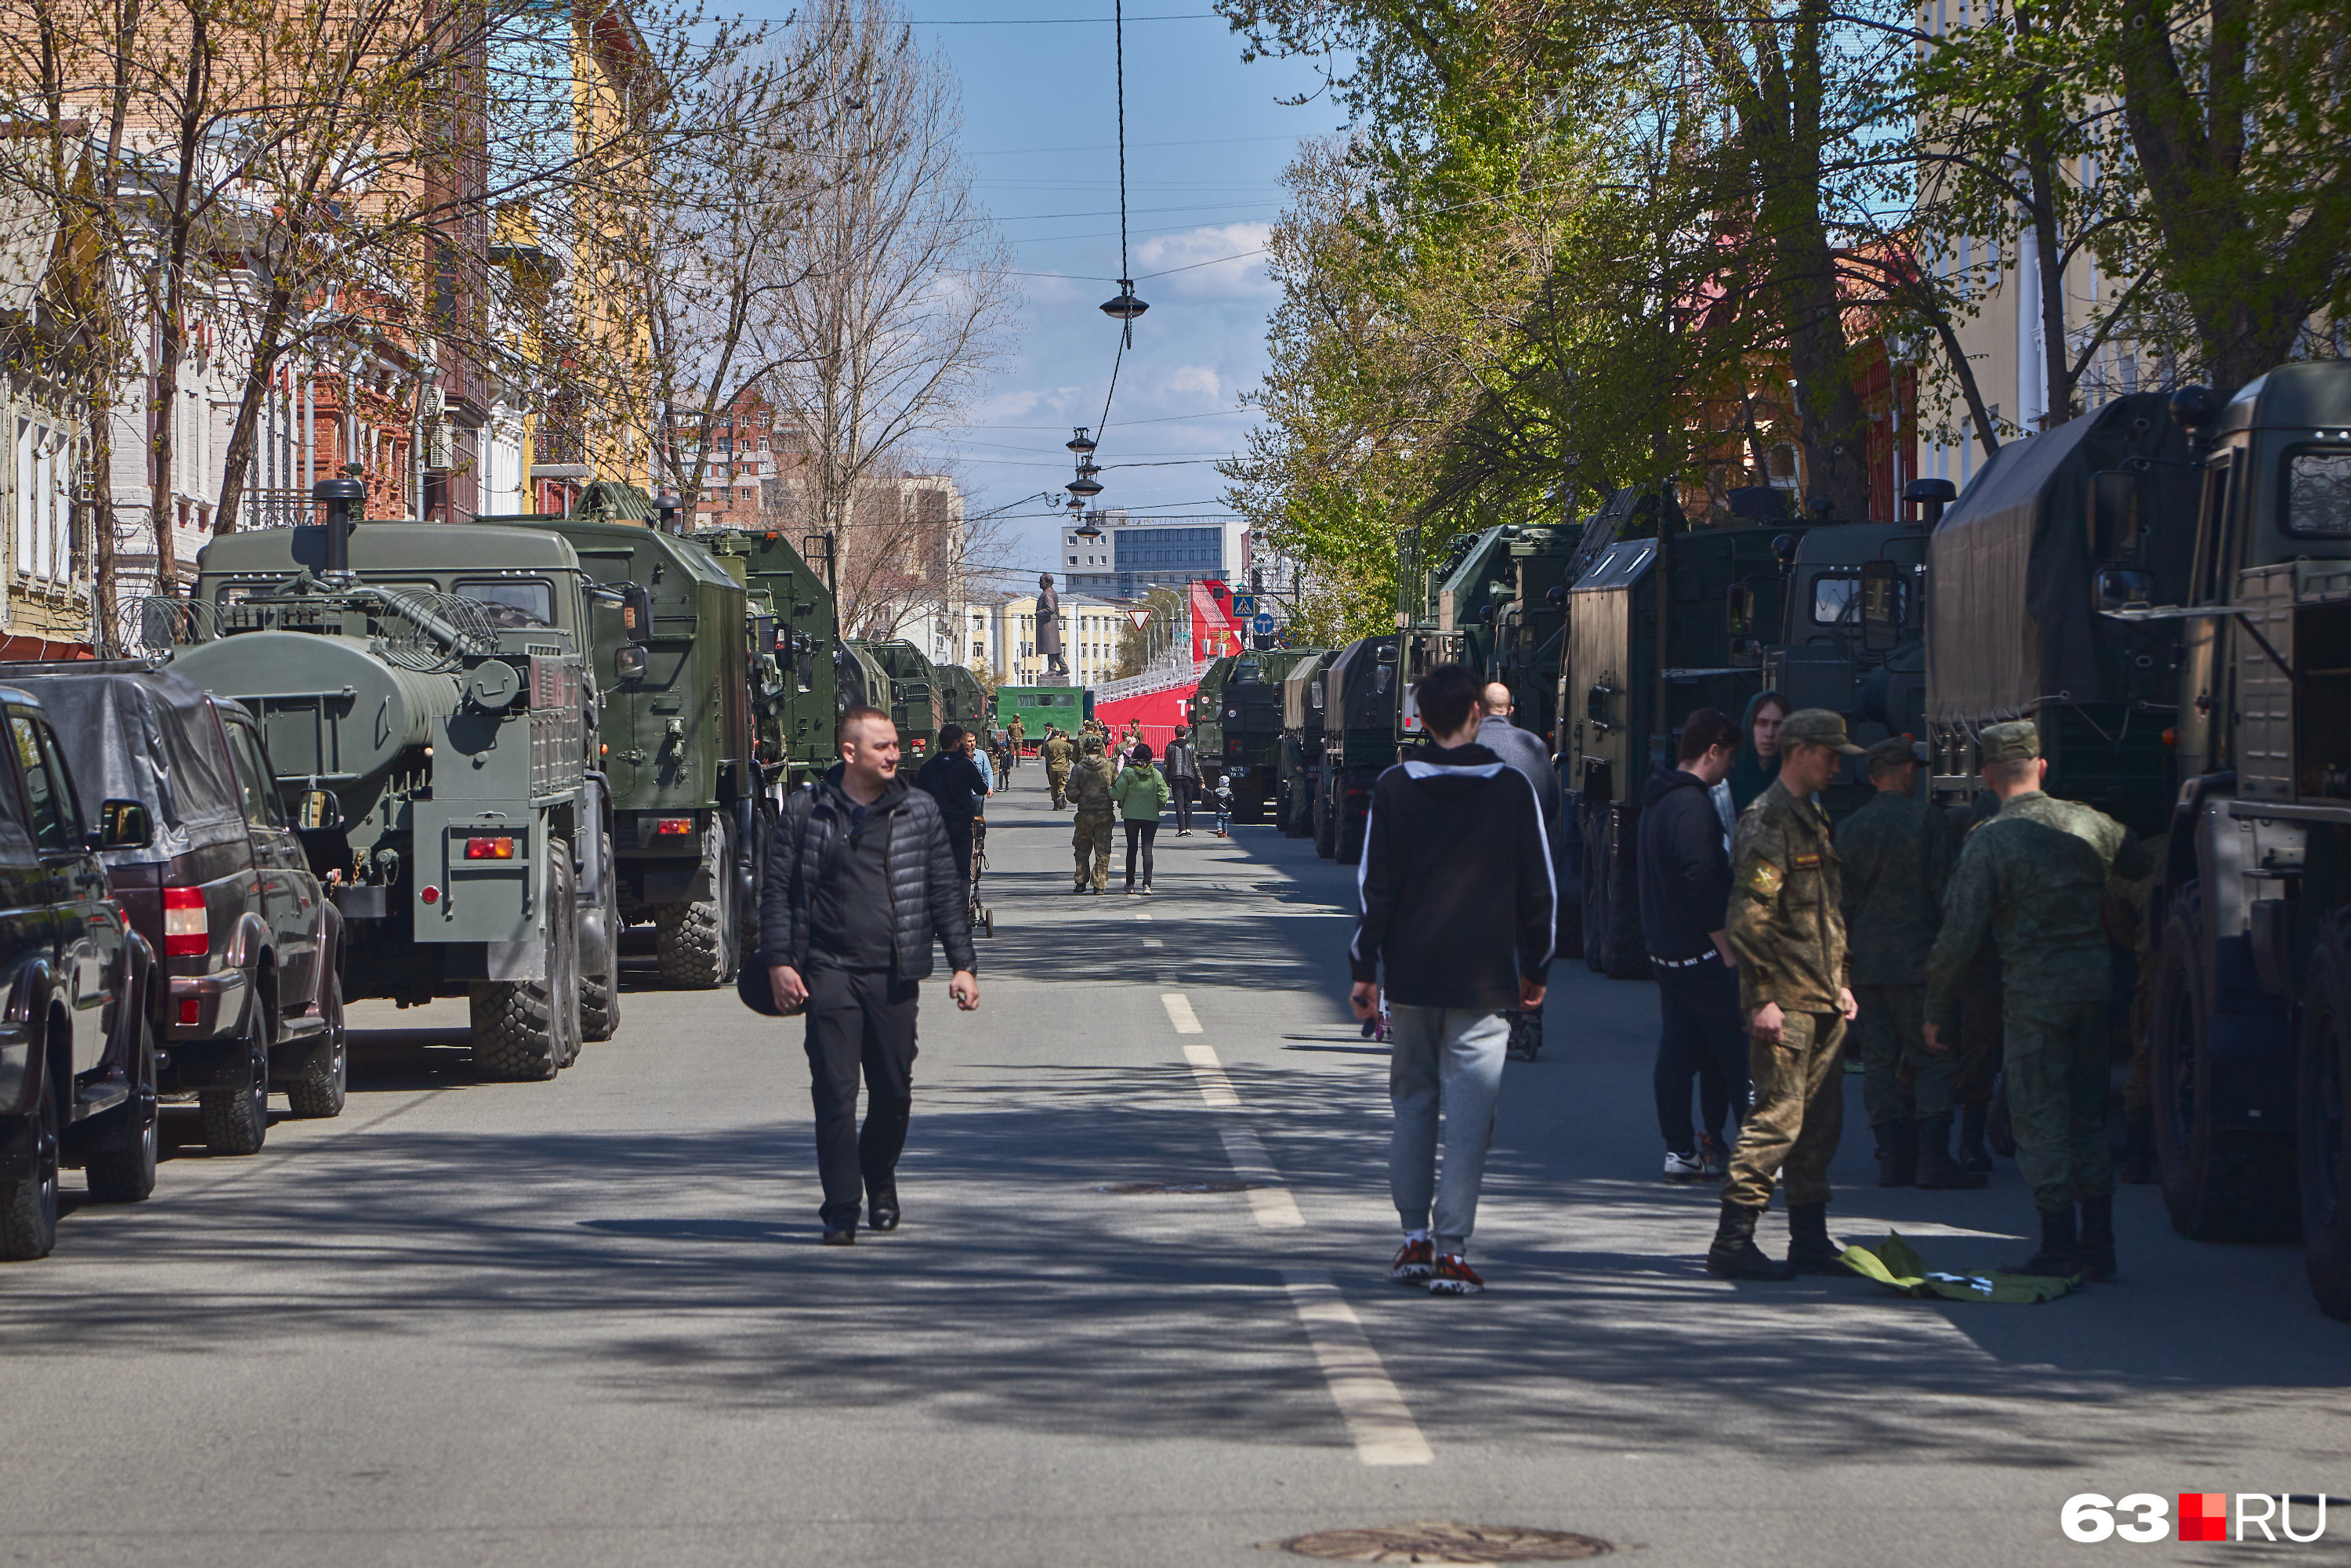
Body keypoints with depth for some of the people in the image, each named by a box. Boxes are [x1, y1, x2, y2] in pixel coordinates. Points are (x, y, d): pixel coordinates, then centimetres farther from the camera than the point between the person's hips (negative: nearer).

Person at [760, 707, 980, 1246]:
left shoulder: (919, 811, 7)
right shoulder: (806, 811, 4)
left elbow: (947, 890, 9)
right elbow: (777, 888, 6)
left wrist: (962, 964, 3)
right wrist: (778, 961, -2)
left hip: (894, 974, 2)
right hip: (830, 972, -2)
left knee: (893, 1091, 6)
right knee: (835, 1092, -8)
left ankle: (881, 1182, 32)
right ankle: (841, 1211, -3)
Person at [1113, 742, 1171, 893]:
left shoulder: (1127, 772, -5)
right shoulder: (1156, 774, -1)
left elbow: (1118, 794, -7)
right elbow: (1163, 796, -3)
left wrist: (1110, 789, 14)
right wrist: (1158, 807, 15)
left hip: (1131, 814, -1)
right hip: (1151, 816, 1)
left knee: (1131, 848, 9)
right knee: (1147, 849, 2)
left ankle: (1130, 884, 11)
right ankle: (1147, 884, -6)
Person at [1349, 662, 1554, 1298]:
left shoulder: (1394, 788, -1)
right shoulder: (1512, 789, -2)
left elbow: (1374, 885, -2)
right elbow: (1539, 888, 2)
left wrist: (1364, 969, 4)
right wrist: (1535, 969, 12)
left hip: (1411, 977, 1)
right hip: (1484, 981, -1)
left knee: (1413, 1101, 15)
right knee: (1468, 1112, 0)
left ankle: (1414, 1238, 13)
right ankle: (1451, 1249, -5)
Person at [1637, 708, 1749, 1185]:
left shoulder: (1658, 800, 14)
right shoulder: (1692, 806, -18)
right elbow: (1702, 883, -22)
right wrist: (1728, 950, -16)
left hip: (1665, 949, 9)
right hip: (1701, 954, -9)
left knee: (1677, 1051, 9)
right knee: (1740, 1053, -3)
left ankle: (1681, 1150, 9)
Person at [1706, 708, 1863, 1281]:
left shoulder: (1813, 819, 19)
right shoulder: (1767, 821, -12)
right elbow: (1748, 917, -18)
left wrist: (1839, 984, 20)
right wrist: (1763, 997, -20)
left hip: (1821, 999, 9)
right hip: (1785, 1002, -9)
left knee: (1820, 1123, 10)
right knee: (1779, 1117, -10)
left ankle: (1810, 1242, 16)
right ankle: (1732, 1243, -6)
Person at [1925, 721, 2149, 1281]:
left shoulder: (1989, 842, -10)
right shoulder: (2089, 823, 5)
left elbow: (1959, 936, -10)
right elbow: (2146, 869, 22)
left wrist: (1936, 1010, -1)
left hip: (2034, 988, -5)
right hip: (2096, 979, 5)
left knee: (2040, 1117, 2)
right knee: (2088, 1115, 14)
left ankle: (2059, 1249, 1)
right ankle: (2098, 1247, 15)